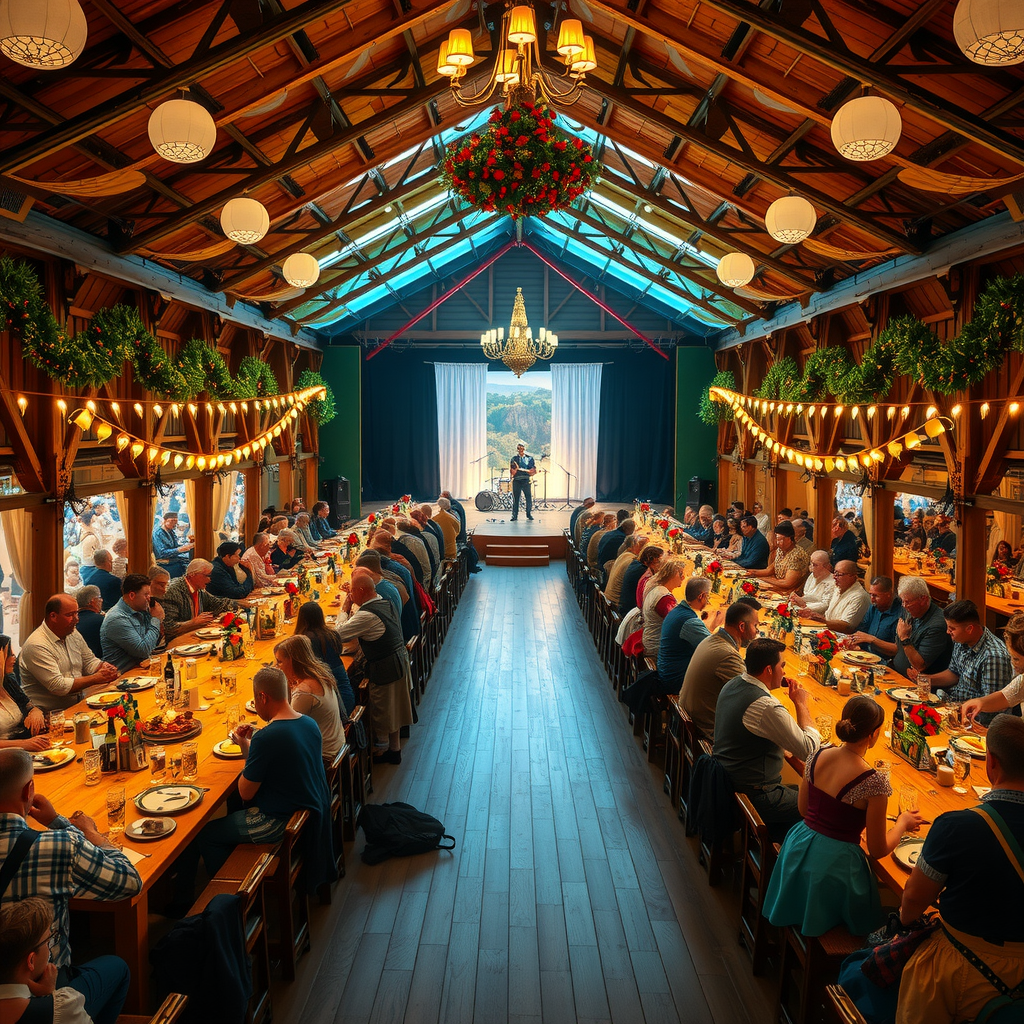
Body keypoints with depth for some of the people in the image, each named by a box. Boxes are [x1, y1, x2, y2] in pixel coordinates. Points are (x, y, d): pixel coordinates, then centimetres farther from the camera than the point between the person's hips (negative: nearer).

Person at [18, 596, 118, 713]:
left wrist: (104, 667, -3)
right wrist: (96, 678, -17)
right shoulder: (37, 646, -17)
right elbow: (58, 686, -20)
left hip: (78, 703, 8)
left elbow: (90, 661, 21)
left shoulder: (73, 634, 10)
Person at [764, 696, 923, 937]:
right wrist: (903, 823, 5)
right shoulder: (874, 783, -23)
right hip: (835, 862, -6)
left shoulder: (817, 756, -7)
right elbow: (878, 851, -12)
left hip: (799, 849, 6)